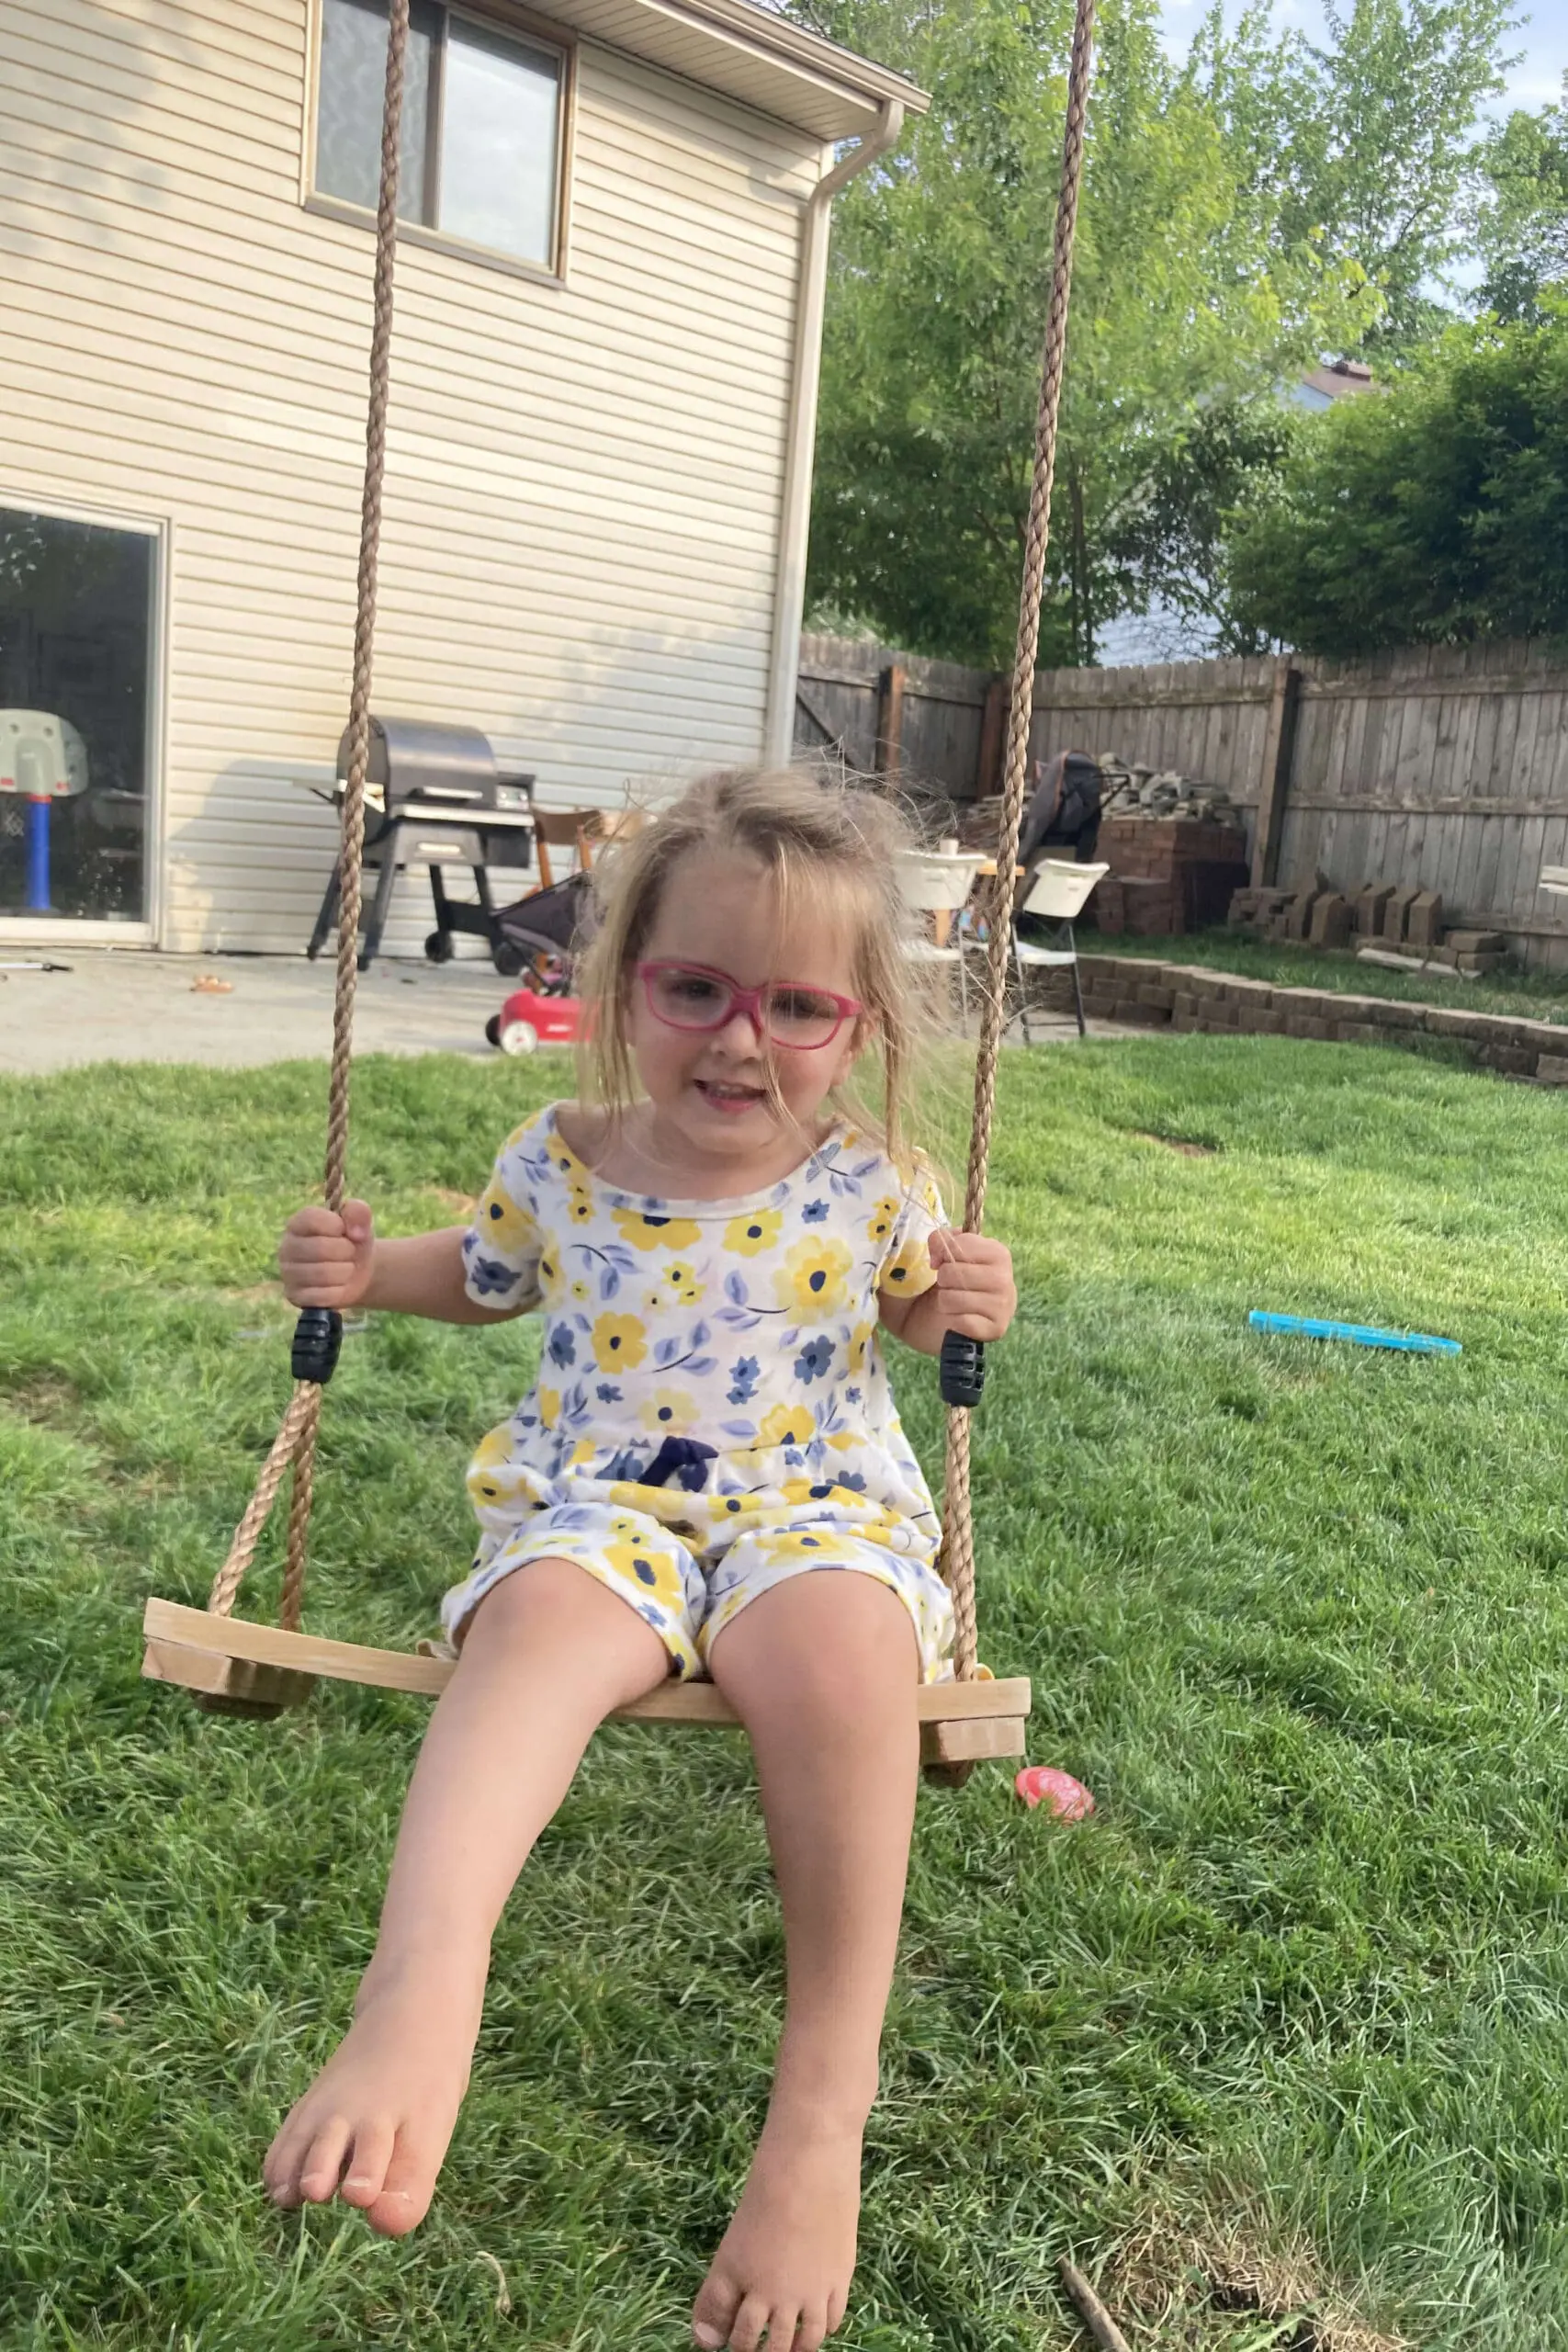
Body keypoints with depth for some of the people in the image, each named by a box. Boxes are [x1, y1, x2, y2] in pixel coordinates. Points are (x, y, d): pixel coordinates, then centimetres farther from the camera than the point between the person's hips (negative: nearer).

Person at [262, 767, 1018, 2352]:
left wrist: (962, 1311, -4)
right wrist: (368, 1272, 4)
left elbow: (907, 1307, 19)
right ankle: (422, 1986, -51)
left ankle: (824, 2107, -26)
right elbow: (483, 1279, 22)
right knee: (538, 1618, -34)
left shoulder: (870, 1184, -1)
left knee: (839, 1649, -35)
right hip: (598, 1504, 1)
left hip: (812, 1504, -1)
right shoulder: (558, 1164, 1)